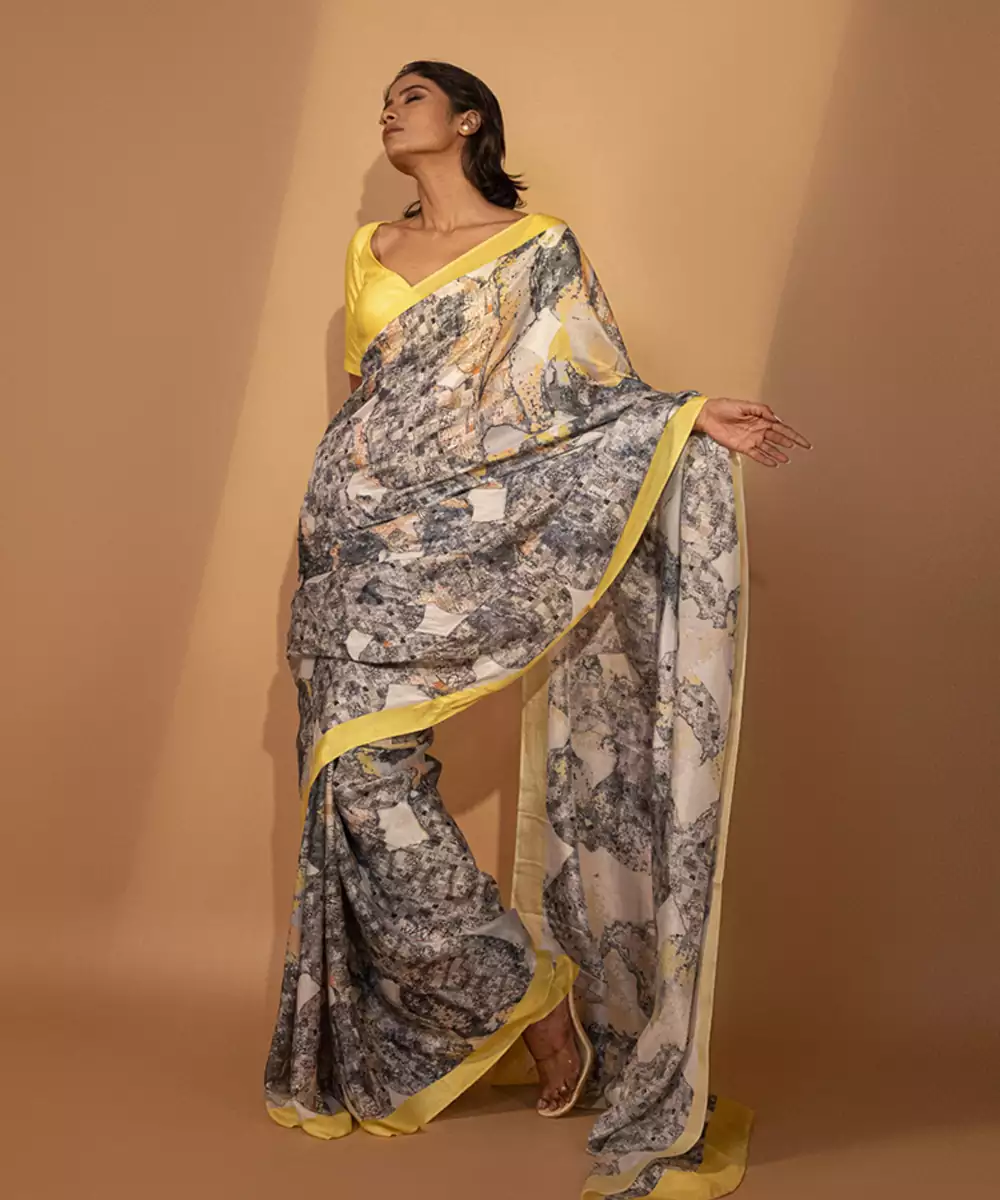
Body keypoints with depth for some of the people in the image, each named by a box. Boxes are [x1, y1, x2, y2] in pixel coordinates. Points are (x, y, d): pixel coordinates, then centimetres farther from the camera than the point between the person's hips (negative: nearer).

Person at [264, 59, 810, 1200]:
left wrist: (690, 418, -18)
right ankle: (383, 1056, 15)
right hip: (350, 526, 5)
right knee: (355, 772, 3)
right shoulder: (372, 248, 16)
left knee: (370, 768, -14)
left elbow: (588, 393, -3)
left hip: (437, 534, -5)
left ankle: (518, 991, 4)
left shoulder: (541, 249, 1)